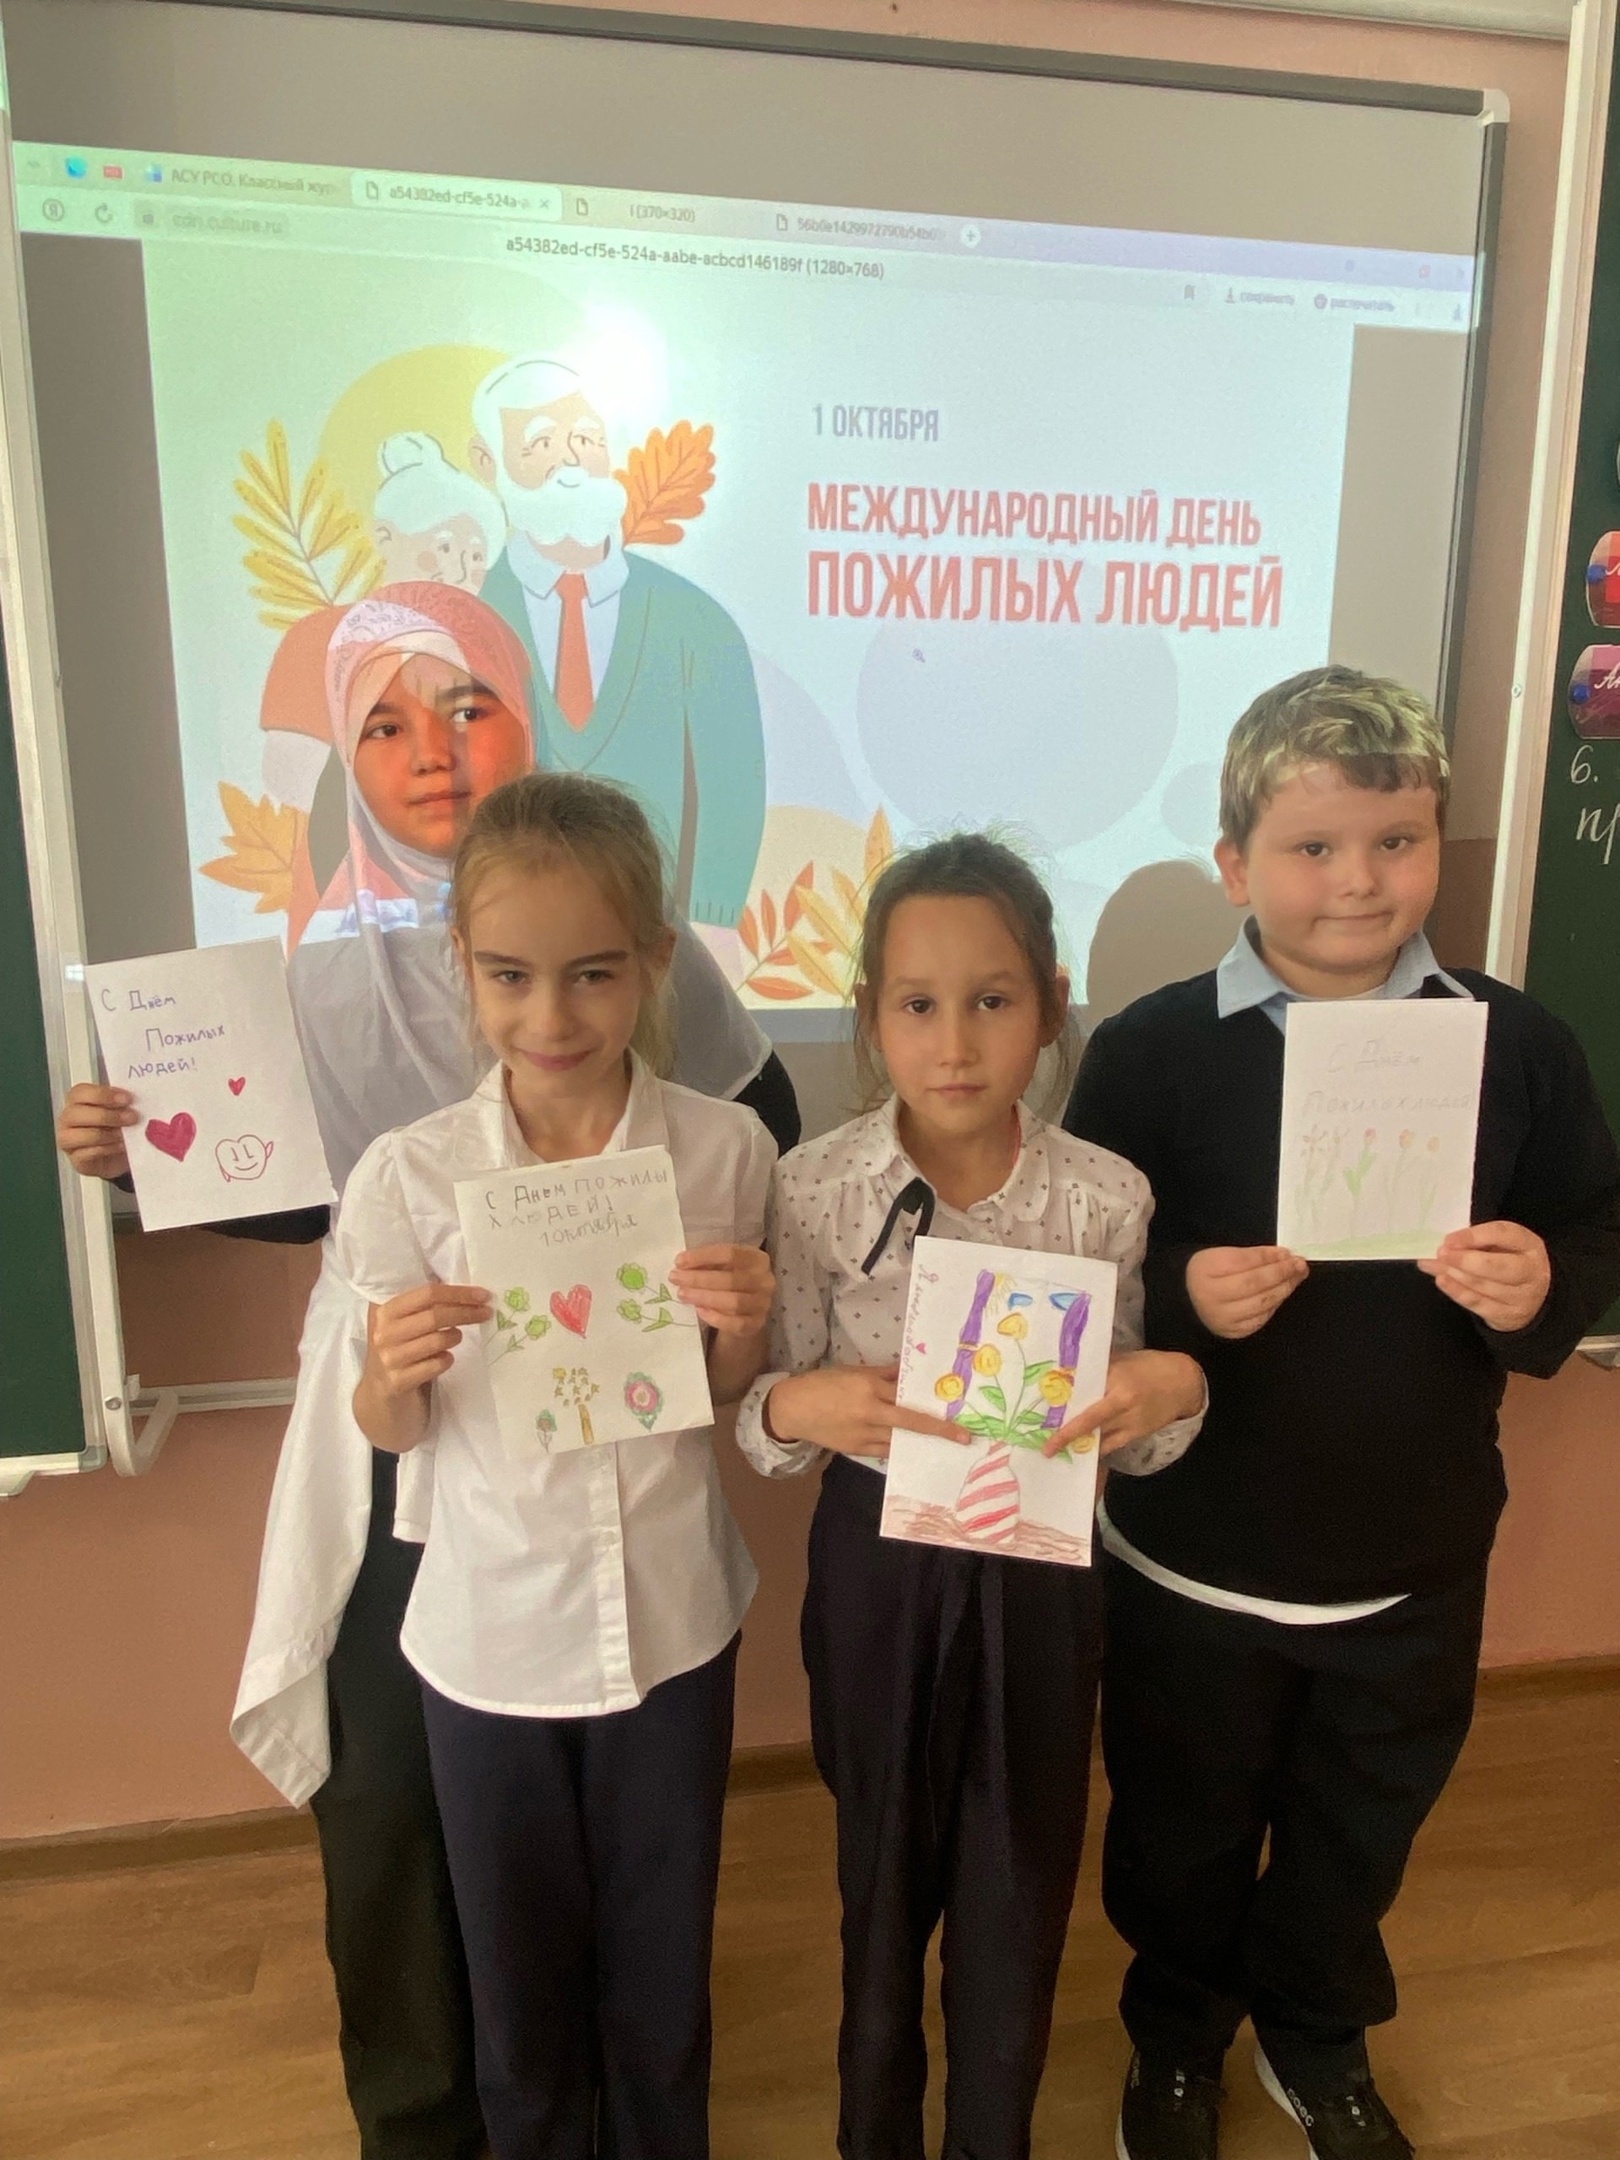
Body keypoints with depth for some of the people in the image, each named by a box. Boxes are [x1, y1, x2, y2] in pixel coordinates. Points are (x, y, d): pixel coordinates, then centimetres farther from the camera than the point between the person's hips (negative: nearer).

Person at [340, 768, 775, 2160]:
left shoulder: (725, 1150, -13)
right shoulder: (409, 1175, -14)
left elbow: (732, 1396, 0)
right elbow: (390, 1431, -2)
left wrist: (743, 1330, -22)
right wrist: (397, 1368, -24)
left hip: (672, 1618, 0)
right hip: (492, 1635, 0)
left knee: (661, 1967, 21)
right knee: (521, 1975, 21)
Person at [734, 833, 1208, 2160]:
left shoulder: (1107, 1197, -13)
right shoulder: (815, 1189, -15)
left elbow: (1126, 1438, -2)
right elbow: (774, 1423, -6)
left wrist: (1174, 1390, -23)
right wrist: (795, 1409, -28)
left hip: (1037, 1568, 1)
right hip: (877, 1567, 0)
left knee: (1019, 1888, 18)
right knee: (884, 1874, 21)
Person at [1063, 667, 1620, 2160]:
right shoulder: (1155, 1050, -13)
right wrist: (1176, 1297, -29)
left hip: (1416, 1558, 3)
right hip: (1194, 1557, -2)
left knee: (1363, 1829, 25)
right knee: (1185, 1827, 20)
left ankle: (1318, 2038, 55)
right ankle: (1178, 2035, 50)